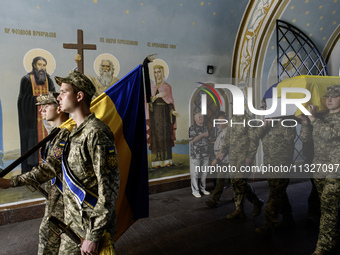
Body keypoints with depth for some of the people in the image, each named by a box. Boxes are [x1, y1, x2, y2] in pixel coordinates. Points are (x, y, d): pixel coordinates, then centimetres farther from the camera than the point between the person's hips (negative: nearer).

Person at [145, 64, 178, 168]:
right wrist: (157, 95, -18)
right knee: (156, 136, -2)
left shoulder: (167, 86, 6)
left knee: (166, 136, -3)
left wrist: (173, 111, -14)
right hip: (154, 114, 1)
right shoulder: (151, 86, 10)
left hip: (165, 113, -1)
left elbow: (170, 102, 4)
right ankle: (157, 161, 2)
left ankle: (167, 160, 5)